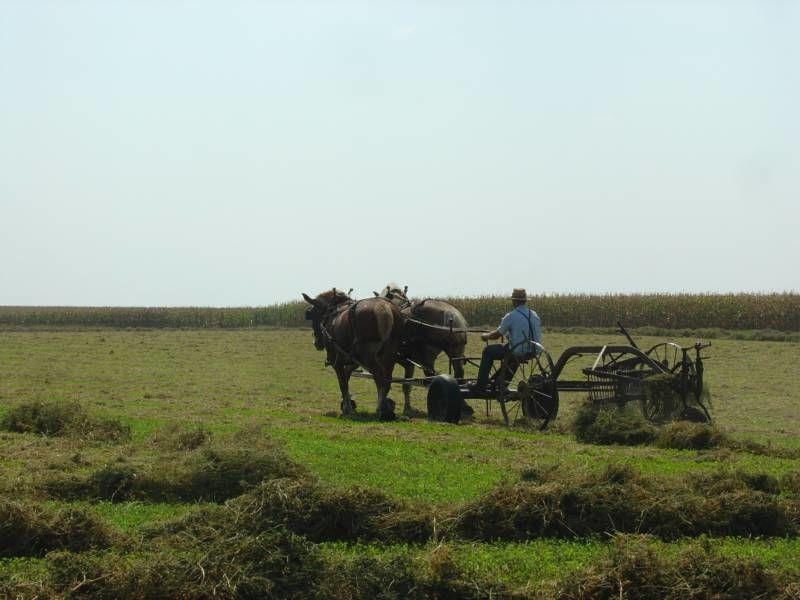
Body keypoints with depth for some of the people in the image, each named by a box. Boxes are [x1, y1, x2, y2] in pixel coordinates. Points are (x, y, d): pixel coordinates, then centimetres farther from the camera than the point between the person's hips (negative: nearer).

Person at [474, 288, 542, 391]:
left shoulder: (511, 317, -13)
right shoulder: (535, 315, 6)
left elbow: (497, 335, -3)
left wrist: (486, 336, 18)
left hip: (517, 353, -7)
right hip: (533, 352, 7)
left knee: (488, 351, 13)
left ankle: (481, 384, 15)